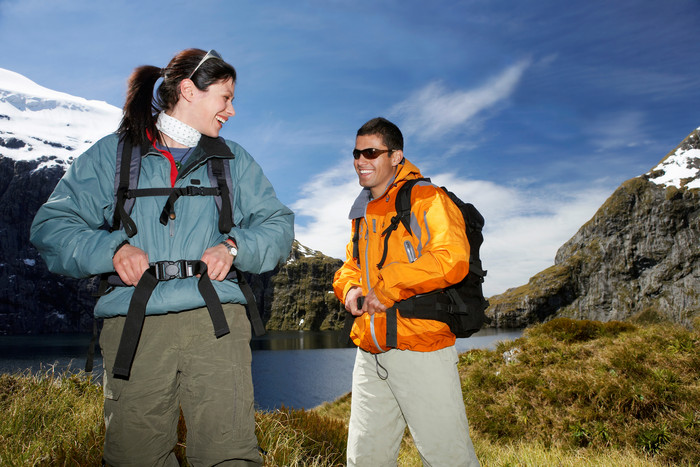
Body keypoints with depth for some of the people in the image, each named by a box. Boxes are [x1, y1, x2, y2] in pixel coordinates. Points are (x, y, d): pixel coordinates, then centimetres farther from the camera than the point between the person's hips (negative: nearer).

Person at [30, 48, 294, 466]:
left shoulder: (234, 161, 18)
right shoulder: (112, 154, 13)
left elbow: (278, 226, 14)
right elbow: (52, 225, 9)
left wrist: (233, 246, -5)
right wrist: (111, 249, -9)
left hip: (215, 321, 1)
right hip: (134, 325, 0)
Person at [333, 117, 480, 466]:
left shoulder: (427, 199, -7)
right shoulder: (363, 212, 17)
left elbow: (451, 261, -22)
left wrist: (386, 287, -17)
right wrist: (349, 290, 3)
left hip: (421, 349, -7)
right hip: (369, 354, 7)